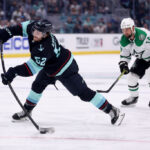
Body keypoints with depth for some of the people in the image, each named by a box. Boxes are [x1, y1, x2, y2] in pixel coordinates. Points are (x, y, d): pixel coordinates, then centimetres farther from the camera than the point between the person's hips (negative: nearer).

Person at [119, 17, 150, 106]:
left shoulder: (143, 34, -36)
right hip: (142, 58, 7)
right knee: (132, 75, 2)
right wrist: (123, 63, -12)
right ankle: (134, 97, 21)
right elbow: (125, 53, 4)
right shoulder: (124, 40, -10)